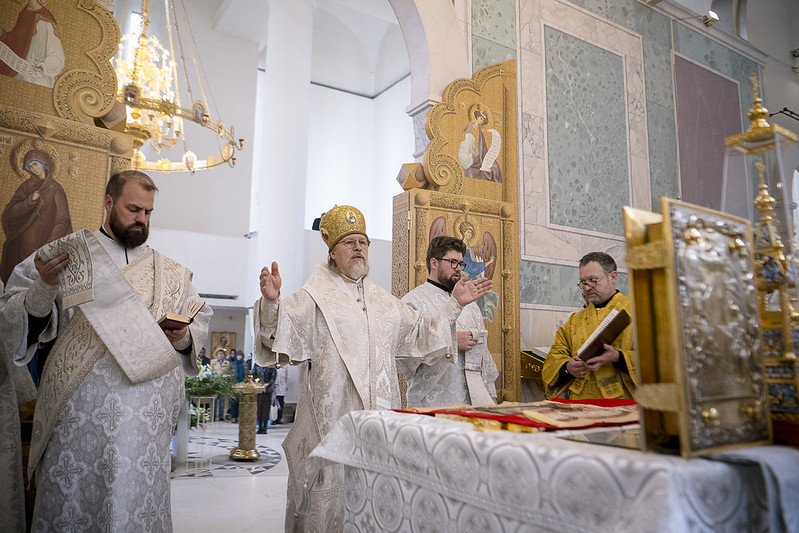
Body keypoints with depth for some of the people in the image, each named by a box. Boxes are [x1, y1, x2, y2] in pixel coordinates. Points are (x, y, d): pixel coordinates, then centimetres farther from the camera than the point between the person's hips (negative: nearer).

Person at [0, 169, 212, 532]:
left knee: (138, 504, 5)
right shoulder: (64, 254, 6)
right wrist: (45, 288, -15)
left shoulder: (171, 274, 13)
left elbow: (201, 323, 16)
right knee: (72, 501, 4)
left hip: (148, 416, 2)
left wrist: (184, 337, -5)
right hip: (79, 406, -1)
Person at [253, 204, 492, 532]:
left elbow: (421, 333, 24)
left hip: (380, 413, 5)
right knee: (331, 487, -1)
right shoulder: (315, 297, 1)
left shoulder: (386, 303, 18)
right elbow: (282, 330, -12)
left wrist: (454, 304, 19)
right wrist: (271, 301, -33)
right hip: (332, 414, -4)